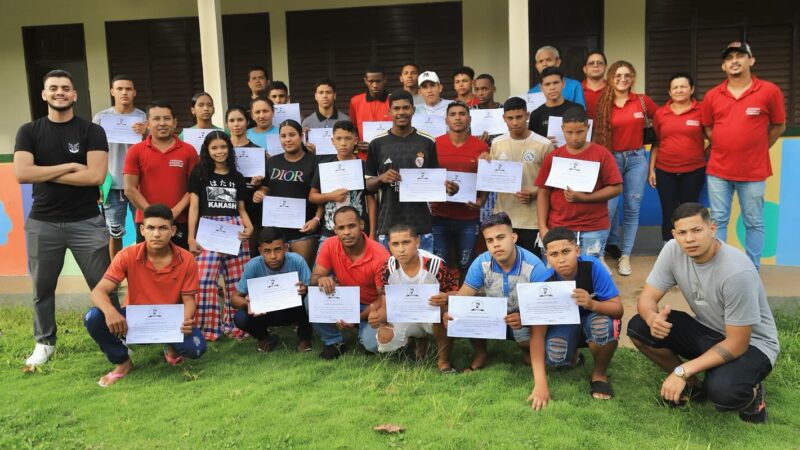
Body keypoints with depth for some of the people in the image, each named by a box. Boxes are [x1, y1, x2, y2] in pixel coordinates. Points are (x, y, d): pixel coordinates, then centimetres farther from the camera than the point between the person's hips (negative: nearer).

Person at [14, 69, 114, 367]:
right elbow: (22, 174, -9)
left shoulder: (91, 131, 0)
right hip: (42, 223, 2)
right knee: (42, 288, 12)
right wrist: (70, 166, -11)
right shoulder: (29, 132, 5)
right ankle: (44, 342, 28)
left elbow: (96, 176, -13)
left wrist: (46, 174, -9)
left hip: (87, 222, -2)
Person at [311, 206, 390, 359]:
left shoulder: (380, 256, -25)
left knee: (373, 343, -29)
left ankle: (364, 329, 10)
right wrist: (321, 279, -37)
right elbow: (314, 278, -11)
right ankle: (334, 342, -1)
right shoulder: (329, 246, -14)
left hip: (370, 307, -3)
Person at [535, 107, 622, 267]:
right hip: (558, 228, 2)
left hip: (594, 229, -2)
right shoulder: (552, 157, 5)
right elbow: (543, 193, 5)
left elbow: (616, 188, -4)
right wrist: (543, 227, -3)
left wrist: (584, 197, -15)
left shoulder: (602, 154, -1)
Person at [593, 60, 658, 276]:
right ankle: (612, 245, 17)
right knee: (609, 208, -8)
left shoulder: (642, 101, 0)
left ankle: (625, 255, 13)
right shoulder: (603, 104, -1)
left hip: (637, 158, 1)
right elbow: (598, 134, 2)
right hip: (612, 158, -1)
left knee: (632, 208, 4)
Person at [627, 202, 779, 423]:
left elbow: (737, 344, -26)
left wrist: (683, 371, -30)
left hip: (750, 343, -6)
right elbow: (647, 298, -10)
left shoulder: (737, 272, -31)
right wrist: (652, 318, -36)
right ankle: (693, 386, 7)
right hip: (706, 331, 6)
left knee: (721, 392, -36)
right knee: (638, 327, -15)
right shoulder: (673, 250, -15)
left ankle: (750, 392, 3)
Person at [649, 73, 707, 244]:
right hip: (665, 171, 2)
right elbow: (655, 143, 8)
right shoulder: (660, 113, 4)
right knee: (668, 213, 7)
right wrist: (651, 169, 6)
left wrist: (704, 155, -3)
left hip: (693, 171, -2)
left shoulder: (701, 111, -4)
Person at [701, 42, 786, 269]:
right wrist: (727, 148, 8)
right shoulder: (712, 95, 2)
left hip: (753, 172, -2)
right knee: (718, 221, 8)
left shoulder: (770, 91, -5)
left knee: (754, 223, 8)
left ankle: (752, 271, 20)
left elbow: (778, 126, 5)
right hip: (718, 170, 2)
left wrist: (757, 150, 8)